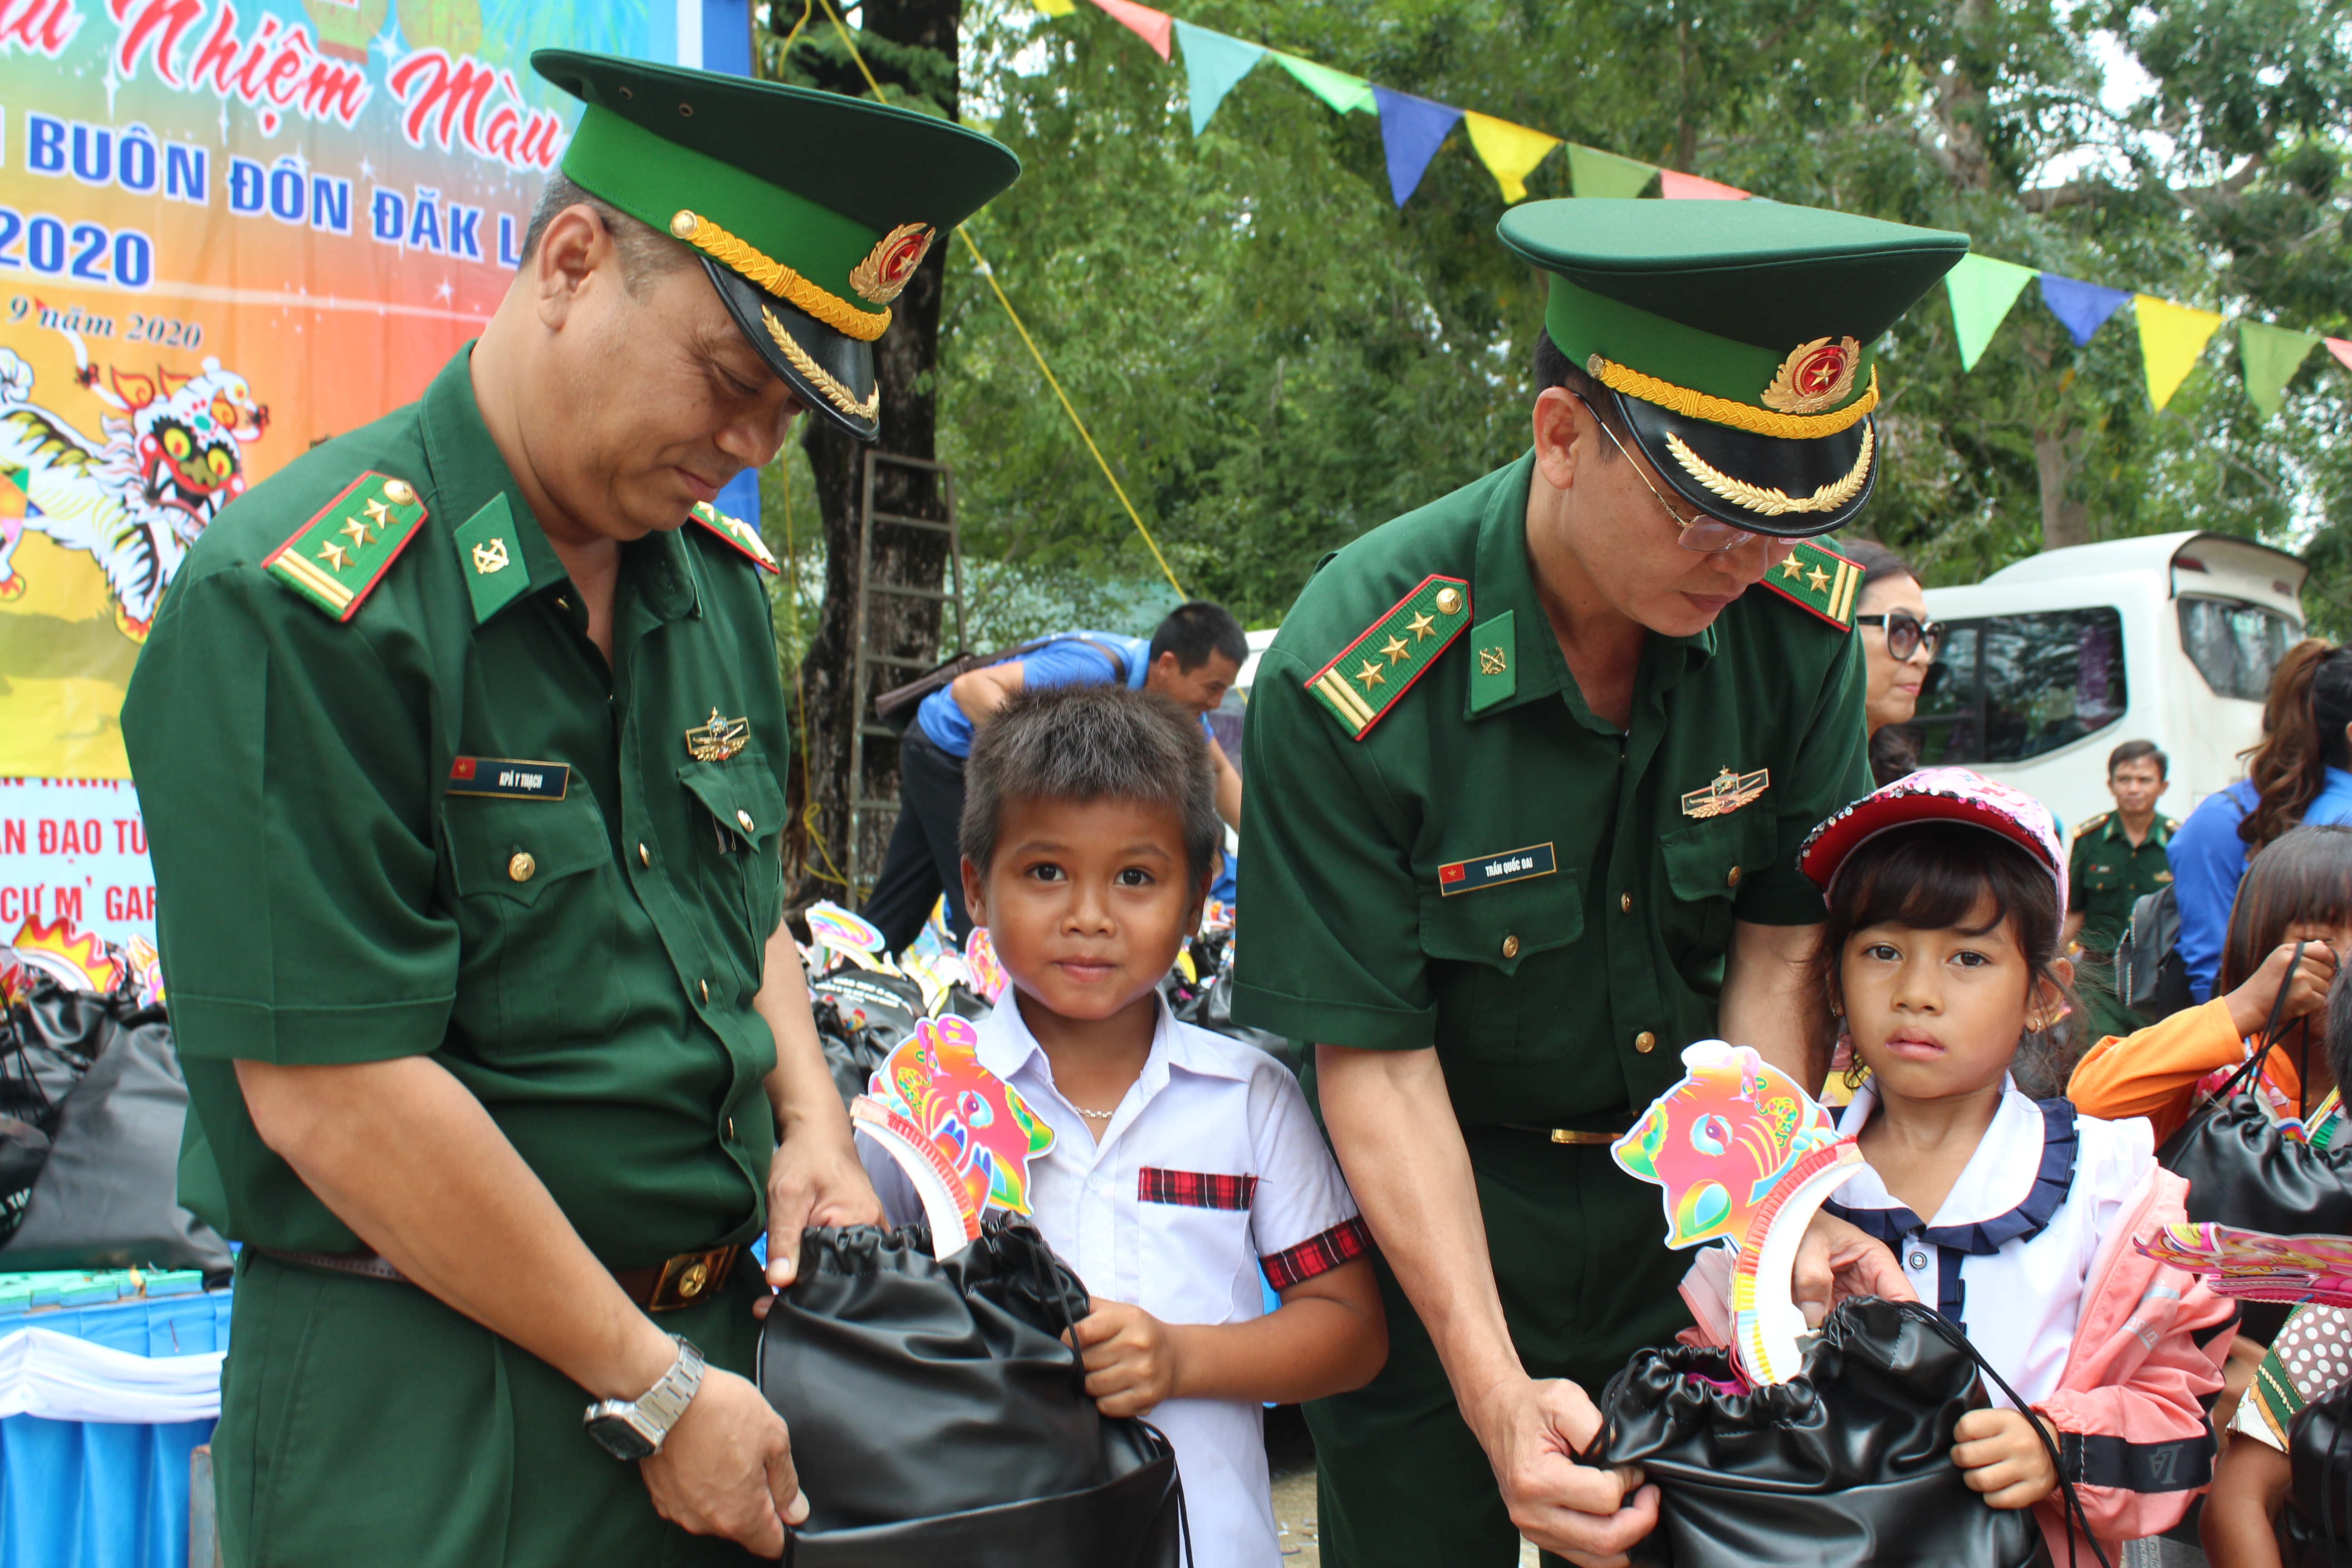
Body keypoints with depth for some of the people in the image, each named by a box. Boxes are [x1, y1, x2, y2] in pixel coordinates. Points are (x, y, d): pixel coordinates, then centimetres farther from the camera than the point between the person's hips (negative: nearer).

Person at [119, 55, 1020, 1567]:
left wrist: (812, 1124, 1)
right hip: (425, 1424, -7)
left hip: (718, 1330, 7)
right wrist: (653, 1388, -16)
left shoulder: (715, 576, 6)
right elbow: (332, 1094, -22)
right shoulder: (297, 605, -19)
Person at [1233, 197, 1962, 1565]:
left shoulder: (1803, 622, -14)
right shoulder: (1348, 683, -27)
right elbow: (1376, 1057, -23)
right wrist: (1497, 1393, -30)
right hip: (1435, 1201, -3)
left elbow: (1778, 947, -5)